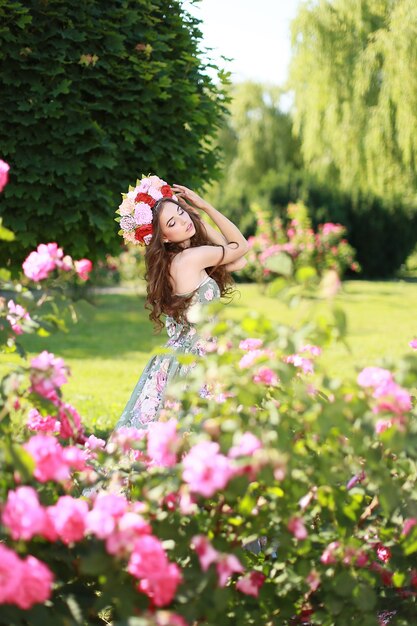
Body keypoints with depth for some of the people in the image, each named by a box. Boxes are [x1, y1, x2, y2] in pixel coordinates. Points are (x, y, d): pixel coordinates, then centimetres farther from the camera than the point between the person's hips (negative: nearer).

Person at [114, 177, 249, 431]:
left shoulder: (175, 259, 9)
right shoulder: (192, 257, -16)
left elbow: (239, 262, 10)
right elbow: (241, 246, 1)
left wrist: (199, 216, 9)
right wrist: (206, 207, 1)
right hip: (192, 362, -9)